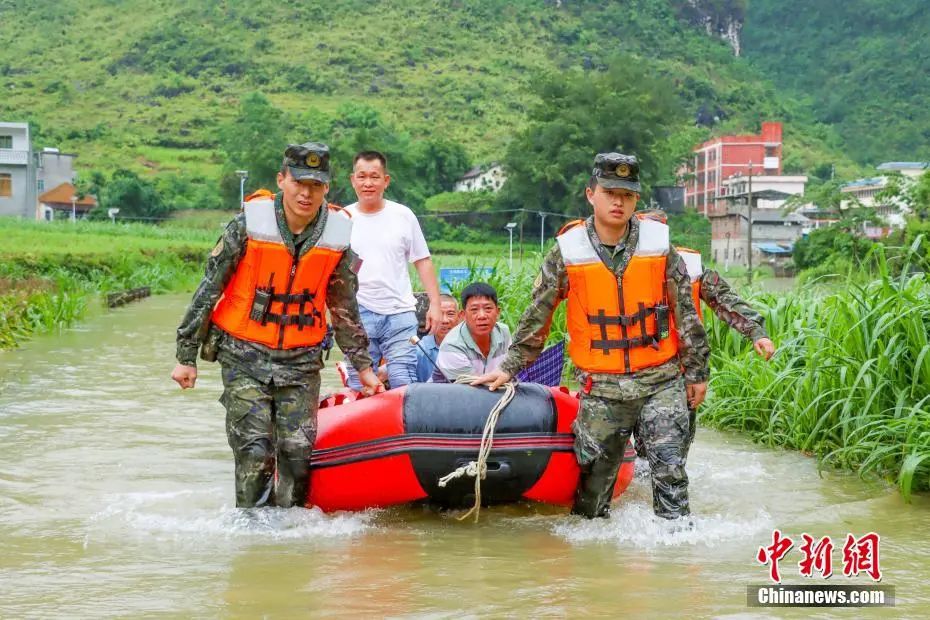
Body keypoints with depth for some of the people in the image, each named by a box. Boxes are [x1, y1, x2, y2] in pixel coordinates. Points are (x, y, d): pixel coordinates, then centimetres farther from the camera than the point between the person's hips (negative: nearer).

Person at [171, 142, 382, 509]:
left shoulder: (337, 235, -1)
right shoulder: (249, 225, -10)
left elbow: (344, 309, 13)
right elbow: (208, 289, -3)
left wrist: (363, 366, 18)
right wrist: (186, 356, -1)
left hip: (302, 359, 2)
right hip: (244, 356, -2)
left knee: (298, 451, -4)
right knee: (254, 450, -10)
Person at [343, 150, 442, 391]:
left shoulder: (403, 216, 7)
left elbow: (423, 261, 10)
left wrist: (434, 304, 4)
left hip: (399, 311, 0)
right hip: (358, 314, 0)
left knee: (404, 385, -6)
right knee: (359, 387, 0)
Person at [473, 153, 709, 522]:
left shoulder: (659, 245, 1)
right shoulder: (567, 252, -1)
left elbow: (686, 312, 6)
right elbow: (537, 316, 8)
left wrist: (697, 373, 8)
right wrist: (510, 367, 9)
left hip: (662, 381, 0)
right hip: (600, 387, 0)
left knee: (669, 466, -11)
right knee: (593, 475, 6)